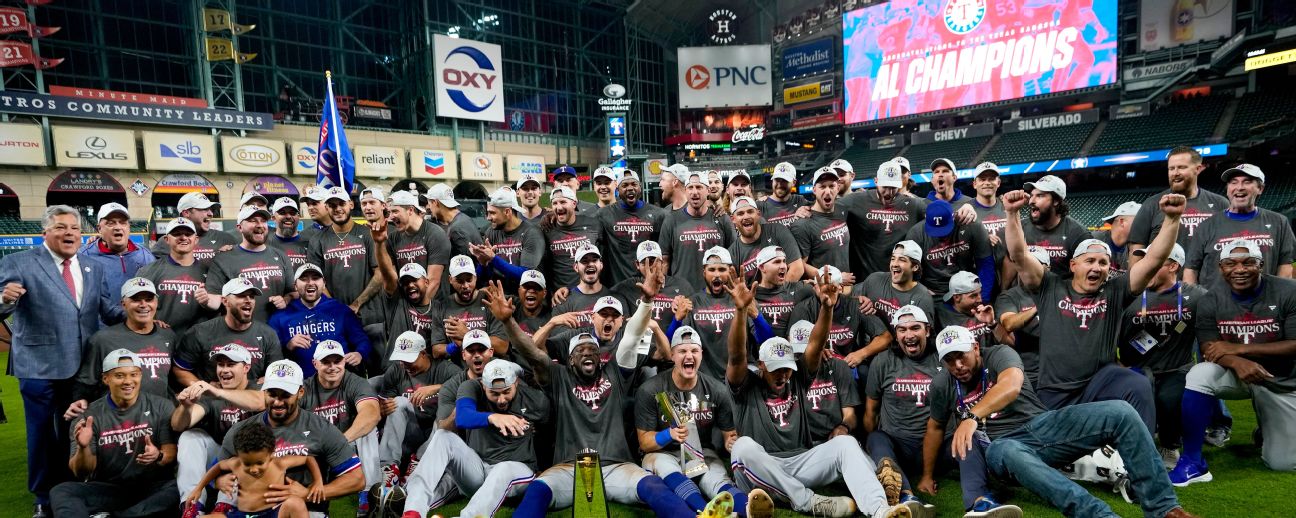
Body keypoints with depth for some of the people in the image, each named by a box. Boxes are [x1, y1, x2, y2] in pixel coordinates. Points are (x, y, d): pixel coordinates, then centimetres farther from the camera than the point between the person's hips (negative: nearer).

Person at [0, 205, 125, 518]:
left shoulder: (93, 268, 9)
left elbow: (108, 312, 6)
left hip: (82, 366, 4)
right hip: (39, 366, -4)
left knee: (73, 431, 17)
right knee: (42, 432, 8)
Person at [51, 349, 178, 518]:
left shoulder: (161, 407, 3)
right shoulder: (89, 415, 5)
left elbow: (172, 452, 1)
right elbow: (81, 473, 3)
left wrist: (158, 456, -22)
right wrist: (83, 448, -18)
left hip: (152, 487, -2)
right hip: (106, 490, 2)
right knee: (60, 492, -22)